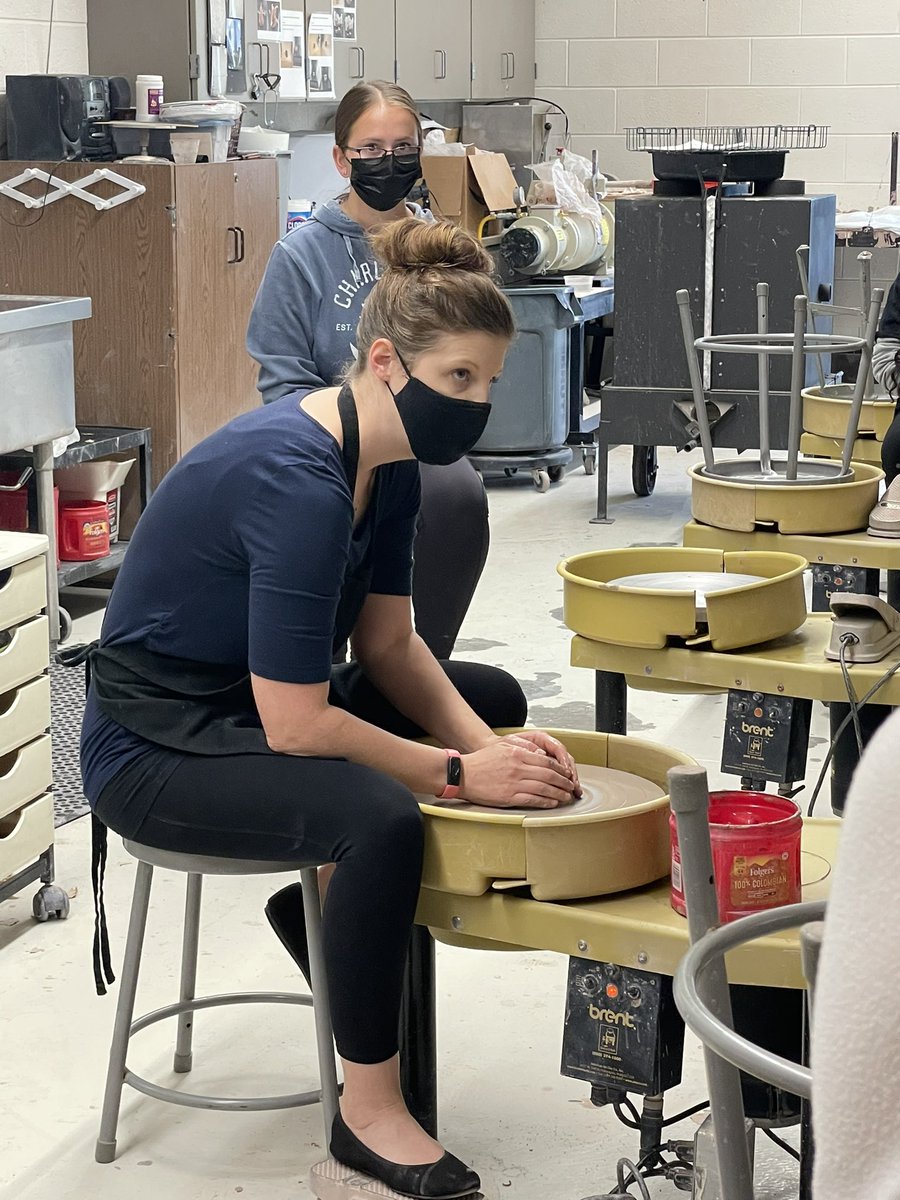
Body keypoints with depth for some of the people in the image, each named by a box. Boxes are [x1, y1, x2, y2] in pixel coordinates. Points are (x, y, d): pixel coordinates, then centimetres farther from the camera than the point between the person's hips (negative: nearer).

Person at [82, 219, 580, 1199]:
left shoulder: (387, 455, -2)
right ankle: (368, 1113, -17)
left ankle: (331, 901, 24)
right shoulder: (298, 483, -31)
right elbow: (296, 727, -30)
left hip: (258, 701, 10)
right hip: (155, 749, -10)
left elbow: (388, 644, 5)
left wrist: (486, 743, -9)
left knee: (494, 699, 18)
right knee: (379, 815, -34)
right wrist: (461, 772, -21)